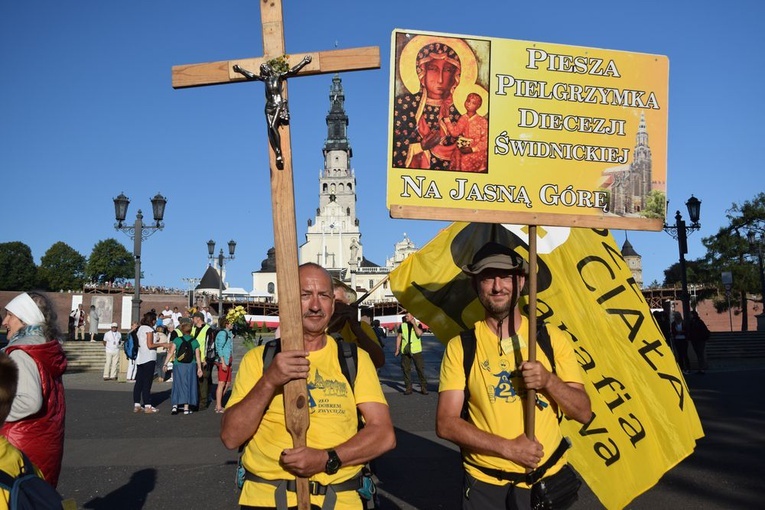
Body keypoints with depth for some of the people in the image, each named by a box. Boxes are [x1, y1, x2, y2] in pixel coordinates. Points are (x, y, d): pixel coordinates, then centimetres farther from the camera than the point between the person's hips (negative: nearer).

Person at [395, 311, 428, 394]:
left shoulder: (418, 324, 4)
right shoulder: (402, 326, 9)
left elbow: (419, 333, -14)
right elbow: (399, 337, 10)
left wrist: (414, 324, -12)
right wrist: (397, 349, 6)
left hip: (416, 351, -2)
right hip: (405, 351, 2)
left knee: (420, 369, -2)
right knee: (406, 369, 2)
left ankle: (423, 388, 5)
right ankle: (408, 388, 10)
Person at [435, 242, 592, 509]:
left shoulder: (551, 338, -1)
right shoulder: (460, 346, -6)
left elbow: (584, 413, -1)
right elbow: (445, 423, -11)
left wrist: (549, 380, -19)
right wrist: (508, 447, -20)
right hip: (484, 482, -1)